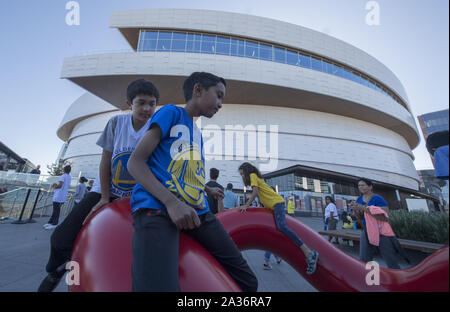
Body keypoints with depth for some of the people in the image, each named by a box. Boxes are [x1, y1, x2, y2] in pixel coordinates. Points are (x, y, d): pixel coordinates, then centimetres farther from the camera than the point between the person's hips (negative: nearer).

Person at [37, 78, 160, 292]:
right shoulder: (117, 122, -8)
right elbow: (105, 161, -6)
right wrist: (105, 198, -6)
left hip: (136, 196, -1)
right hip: (105, 190, 2)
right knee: (61, 240, -3)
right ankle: (56, 272, 32)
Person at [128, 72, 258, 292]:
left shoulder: (197, 132, 24)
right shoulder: (171, 112, 3)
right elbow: (135, 162, -7)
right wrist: (172, 202, -20)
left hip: (197, 210, 7)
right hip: (157, 207, -6)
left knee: (248, 282, 6)